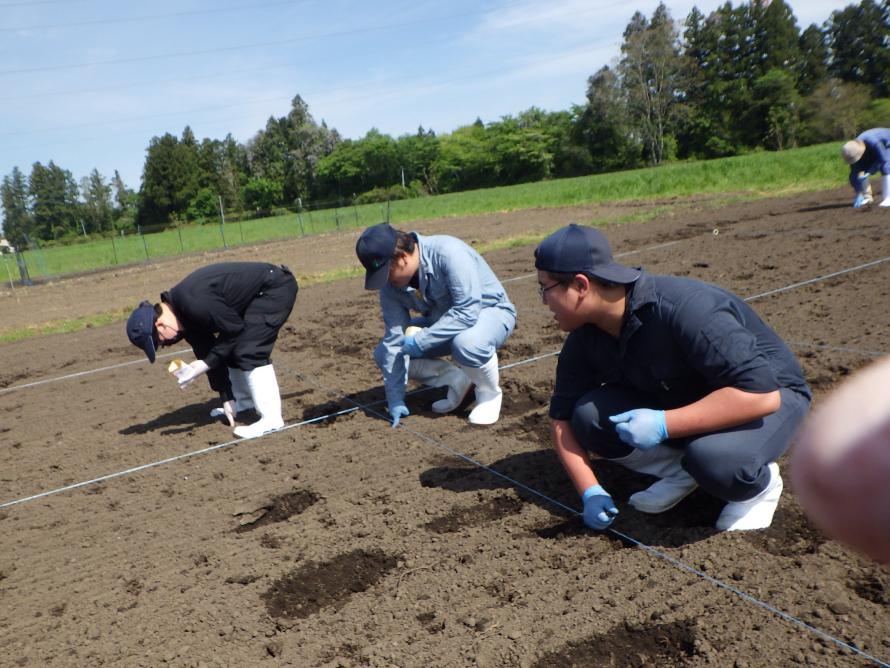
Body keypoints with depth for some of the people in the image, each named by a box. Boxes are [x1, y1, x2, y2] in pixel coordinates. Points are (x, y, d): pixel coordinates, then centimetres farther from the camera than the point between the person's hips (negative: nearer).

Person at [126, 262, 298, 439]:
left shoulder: (193, 303, -27)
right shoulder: (183, 312, 3)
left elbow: (234, 329, -21)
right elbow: (209, 352, 7)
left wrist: (204, 364, -16)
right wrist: (227, 398, 8)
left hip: (277, 286, -10)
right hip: (259, 294, 10)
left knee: (249, 350, -17)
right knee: (229, 347, 14)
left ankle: (271, 418, -14)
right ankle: (245, 401, 29)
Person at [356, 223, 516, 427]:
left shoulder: (448, 253, -33)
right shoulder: (390, 284, -13)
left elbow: (468, 311, -37)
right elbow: (395, 340, -13)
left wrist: (421, 340, -37)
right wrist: (395, 399, -14)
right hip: (440, 321, 7)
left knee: (467, 343, -41)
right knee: (384, 353, -5)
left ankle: (489, 391, -8)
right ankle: (458, 380, 3)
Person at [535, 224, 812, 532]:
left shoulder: (683, 308, -35)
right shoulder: (585, 337, -13)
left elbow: (762, 394, -38)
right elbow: (562, 417, -5)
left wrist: (664, 424, -41)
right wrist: (591, 492, -16)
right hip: (680, 400, 6)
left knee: (715, 459, -38)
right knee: (588, 416, -17)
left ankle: (760, 481, -2)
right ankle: (683, 470, 3)